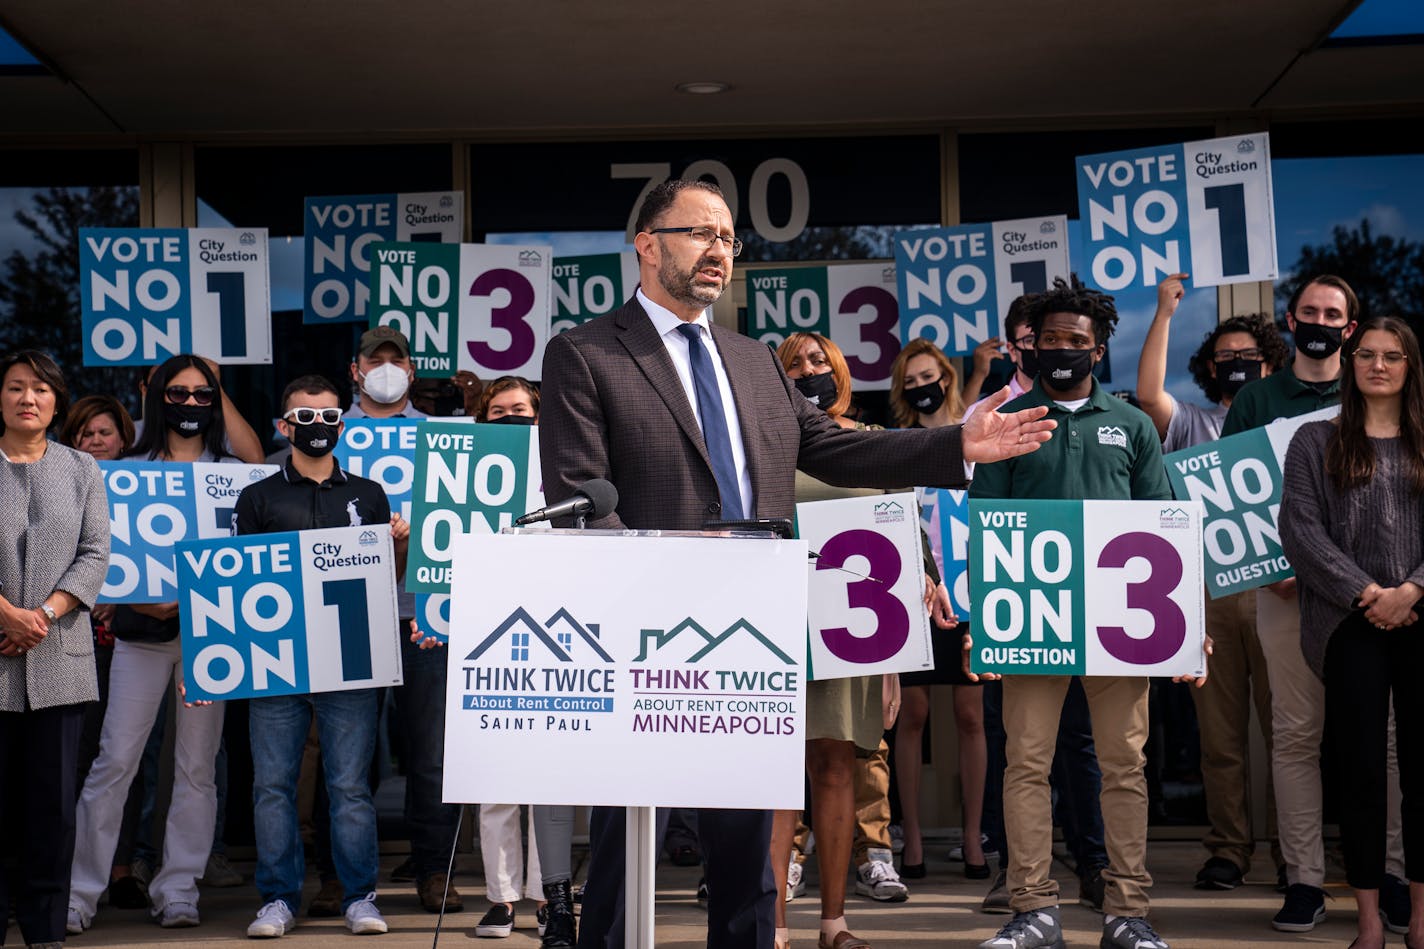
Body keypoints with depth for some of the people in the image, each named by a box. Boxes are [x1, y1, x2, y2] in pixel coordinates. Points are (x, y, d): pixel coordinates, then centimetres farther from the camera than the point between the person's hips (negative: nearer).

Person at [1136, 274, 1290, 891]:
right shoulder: (1193, 425, 15)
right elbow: (1148, 395, -4)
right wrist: (1164, 314, -4)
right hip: (1210, 591, 1)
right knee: (1220, 731, 2)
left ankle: (1293, 851, 7)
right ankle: (1228, 850, 8)